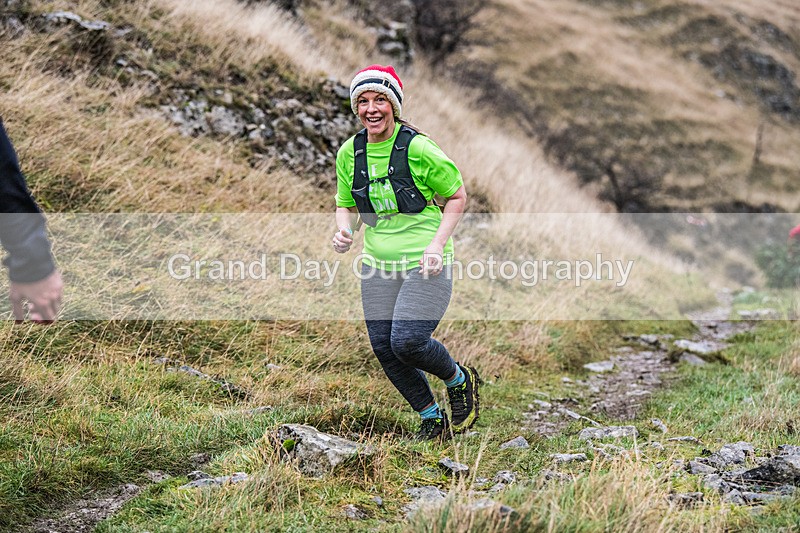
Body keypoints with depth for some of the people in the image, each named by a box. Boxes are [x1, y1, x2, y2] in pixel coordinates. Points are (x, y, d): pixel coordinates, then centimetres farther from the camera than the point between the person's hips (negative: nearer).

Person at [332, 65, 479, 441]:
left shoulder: (418, 148, -12)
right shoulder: (349, 154, 3)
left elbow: (457, 196, -2)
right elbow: (346, 205, 17)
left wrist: (438, 244, -13)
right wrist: (344, 231, -5)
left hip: (425, 264, -5)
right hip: (378, 265, 6)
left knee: (407, 341, -18)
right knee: (383, 349, 2)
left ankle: (460, 381, 14)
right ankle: (432, 419, 23)